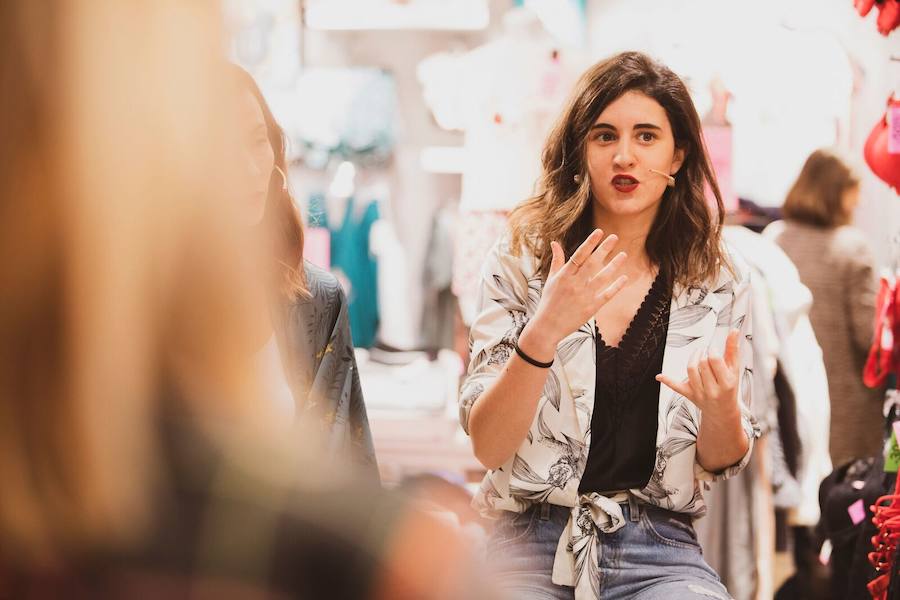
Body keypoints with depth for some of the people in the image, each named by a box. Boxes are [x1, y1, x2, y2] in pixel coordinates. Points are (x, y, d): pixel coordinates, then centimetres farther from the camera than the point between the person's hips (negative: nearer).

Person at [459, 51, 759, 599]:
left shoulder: (723, 281, 3)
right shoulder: (520, 261, 0)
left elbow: (722, 463, 10)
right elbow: (488, 445, -7)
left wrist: (722, 409, -14)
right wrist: (544, 332, -23)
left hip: (660, 551, 2)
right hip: (532, 539, -1)